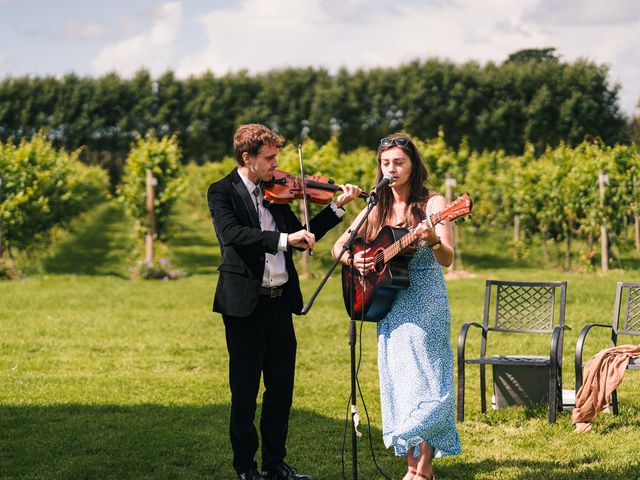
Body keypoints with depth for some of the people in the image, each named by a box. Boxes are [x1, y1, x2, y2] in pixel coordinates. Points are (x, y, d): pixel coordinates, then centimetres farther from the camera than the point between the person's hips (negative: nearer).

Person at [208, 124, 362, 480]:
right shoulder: (222, 192, -5)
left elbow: (301, 237, 15)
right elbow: (232, 233, -23)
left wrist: (337, 207, 6)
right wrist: (284, 238, -30)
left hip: (280, 302, 6)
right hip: (245, 304, -6)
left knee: (282, 387, 10)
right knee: (245, 389, 2)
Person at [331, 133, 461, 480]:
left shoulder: (432, 203, -5)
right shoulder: (377, 210, 9)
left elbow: (447, 259, -16)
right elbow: (338, 246, 13)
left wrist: (433, 240, -37)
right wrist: (354, 260, -9)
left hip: (425, 305, -5)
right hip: (389, 305, 5)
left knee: (424, 380, -8)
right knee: (397, 383, 5)